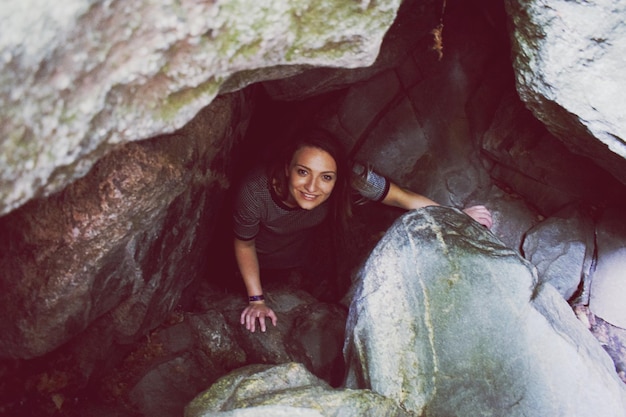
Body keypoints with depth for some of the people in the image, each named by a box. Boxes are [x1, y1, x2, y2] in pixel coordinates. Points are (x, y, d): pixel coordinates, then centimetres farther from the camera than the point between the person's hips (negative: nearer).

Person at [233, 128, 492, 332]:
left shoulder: (350, 179, -40)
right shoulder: (256, 192, -44)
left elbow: (402, 198, -26)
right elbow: (245, 245, -24)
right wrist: (256, 301, -15)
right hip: (257, 261, -2)